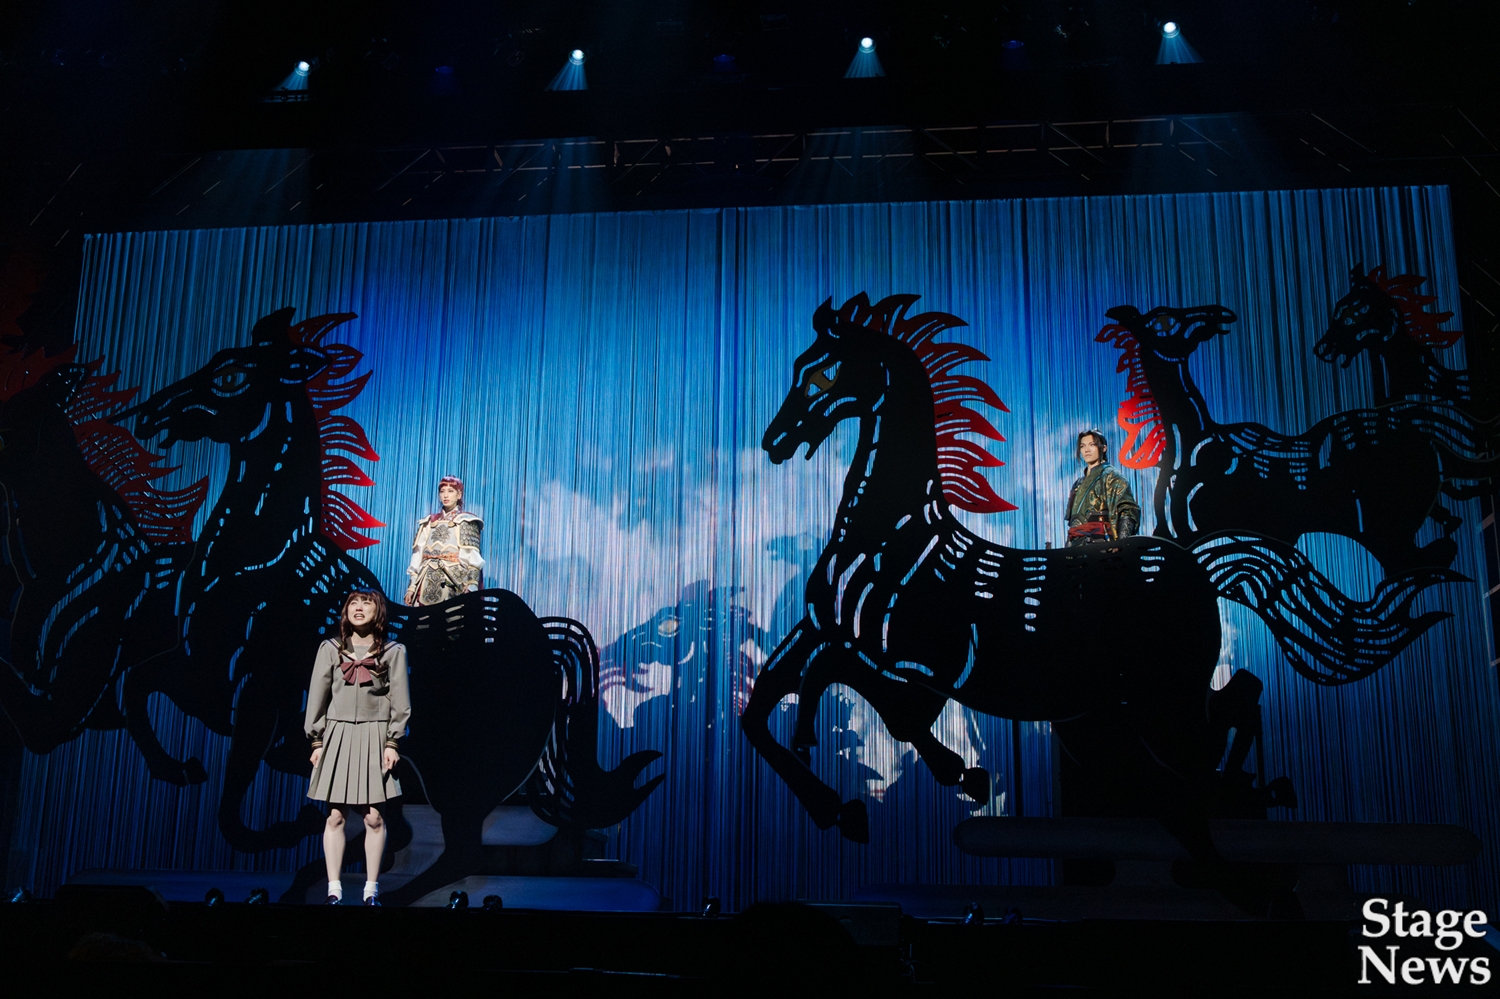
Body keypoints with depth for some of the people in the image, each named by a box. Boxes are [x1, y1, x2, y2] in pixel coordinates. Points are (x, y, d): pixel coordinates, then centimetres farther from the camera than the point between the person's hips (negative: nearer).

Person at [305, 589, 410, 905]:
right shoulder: (330, 649, 8)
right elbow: (317, 696, 8)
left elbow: (400, 701, 3)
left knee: (374, 817, -2)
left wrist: (392, 742, -3)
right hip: (337, 735, 1)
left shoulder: (393, 651, 5)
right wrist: (317, 741, 4)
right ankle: (334, 890, 7)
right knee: (335, 815, 1)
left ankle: (371, 890, 7)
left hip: (374, 737, -1)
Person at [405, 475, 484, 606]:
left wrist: (471, 588, -19)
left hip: (453, 583, -4)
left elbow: (471, 558, -6)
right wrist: (412, 586, 7)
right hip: (427, 584, 4)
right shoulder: (428, 523, 17)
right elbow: (418, 555, 14)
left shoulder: (466, 522, 3)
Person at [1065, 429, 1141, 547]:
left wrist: (1121, 545, -22)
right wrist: (1068, 546, 17)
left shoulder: (1111, 477, 1)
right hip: (1077, 547, 7)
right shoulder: (1079, 484, 23)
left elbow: (1129, 512, -10)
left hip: (1101, 547, -7)